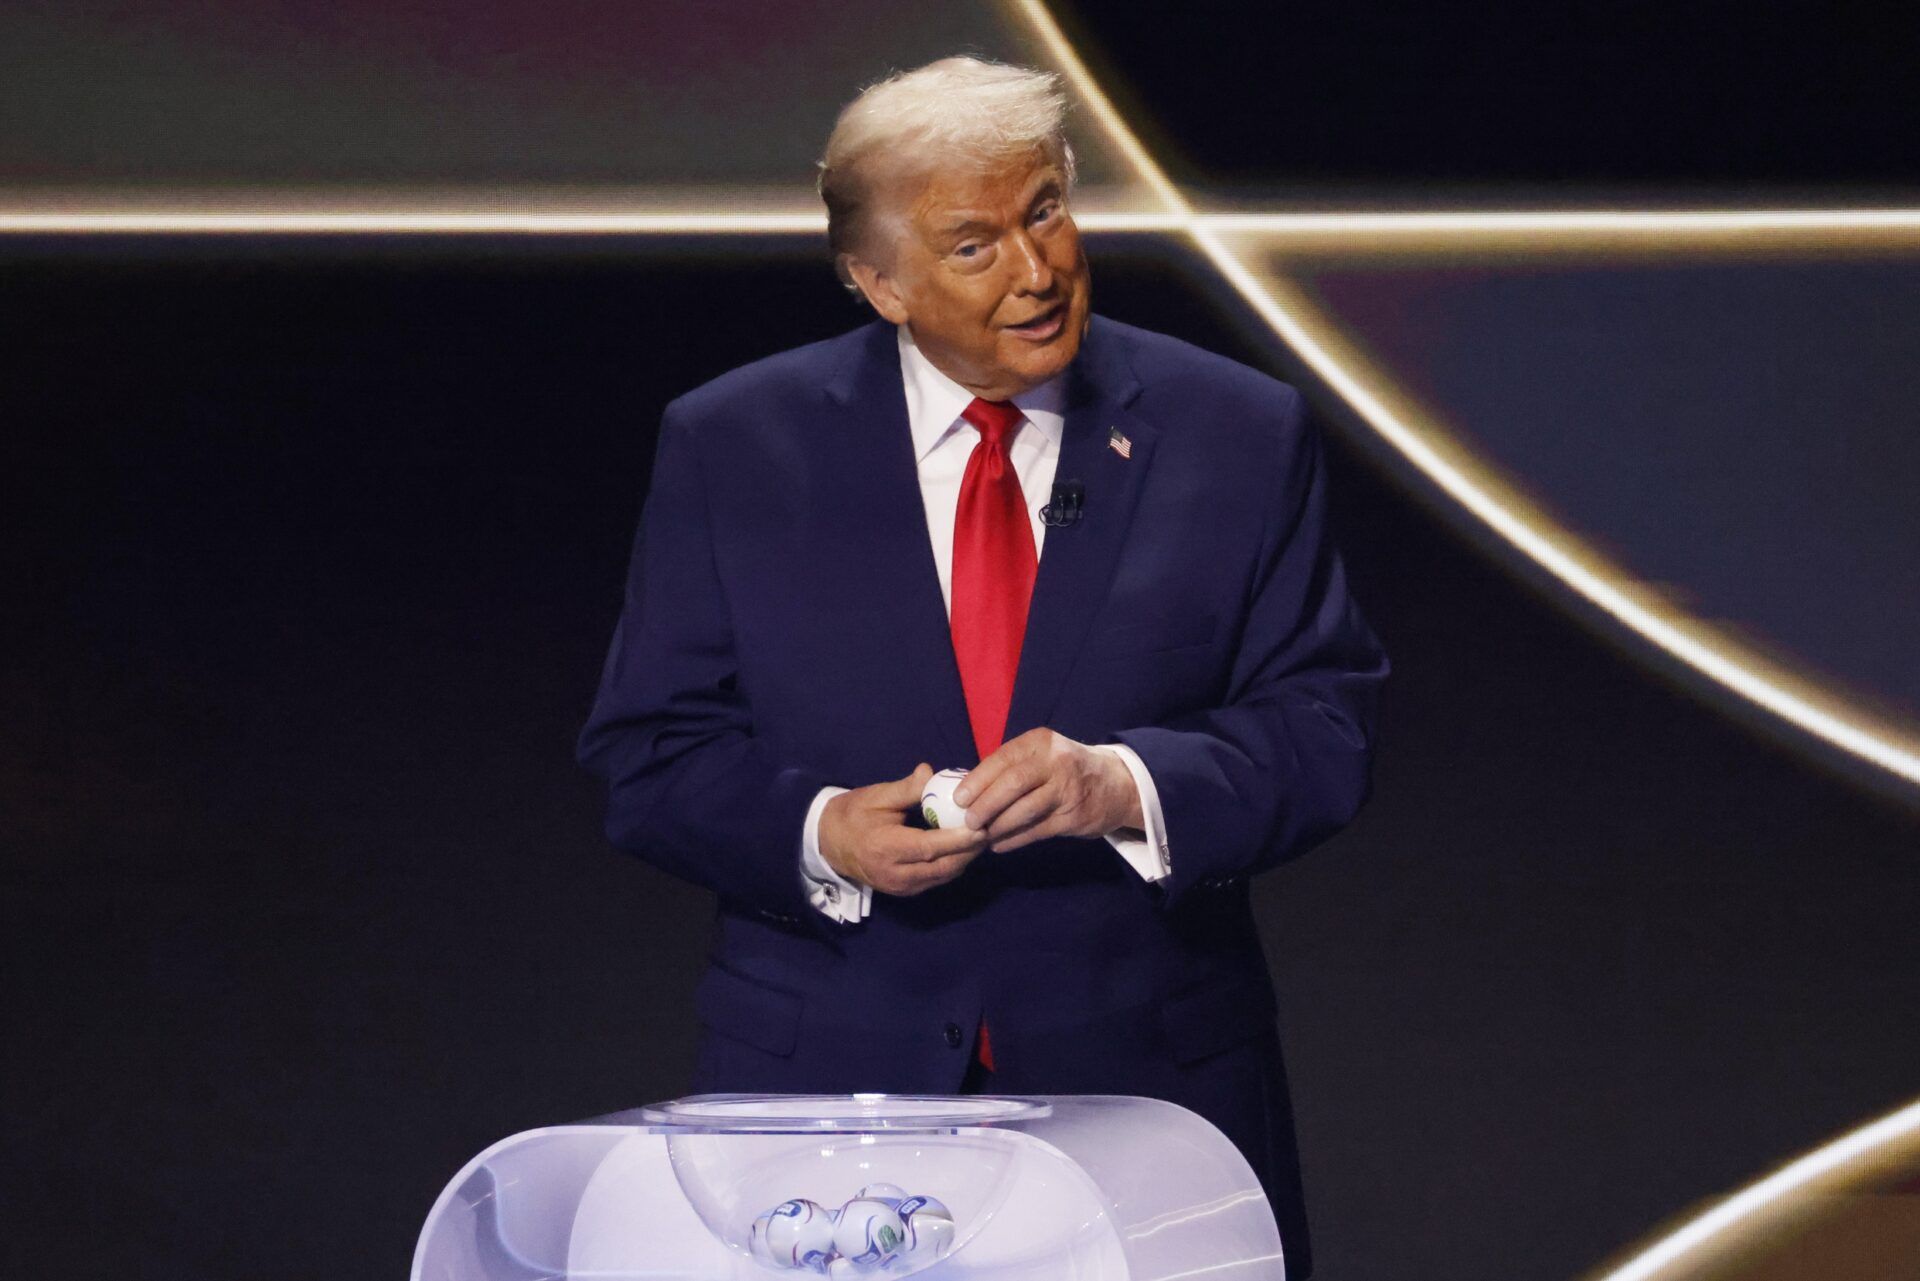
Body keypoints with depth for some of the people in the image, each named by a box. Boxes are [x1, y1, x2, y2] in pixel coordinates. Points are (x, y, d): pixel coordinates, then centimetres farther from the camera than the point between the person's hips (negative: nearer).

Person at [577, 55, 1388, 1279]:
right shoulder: (729, 447, 3)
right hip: (826, 1084, 0)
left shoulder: (1241, 436, 2)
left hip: (1149, 1085, 0)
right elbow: (648, 754, 2)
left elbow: (1327, 729, -1)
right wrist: (820, 835, -17)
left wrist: (1125, 785, -19)